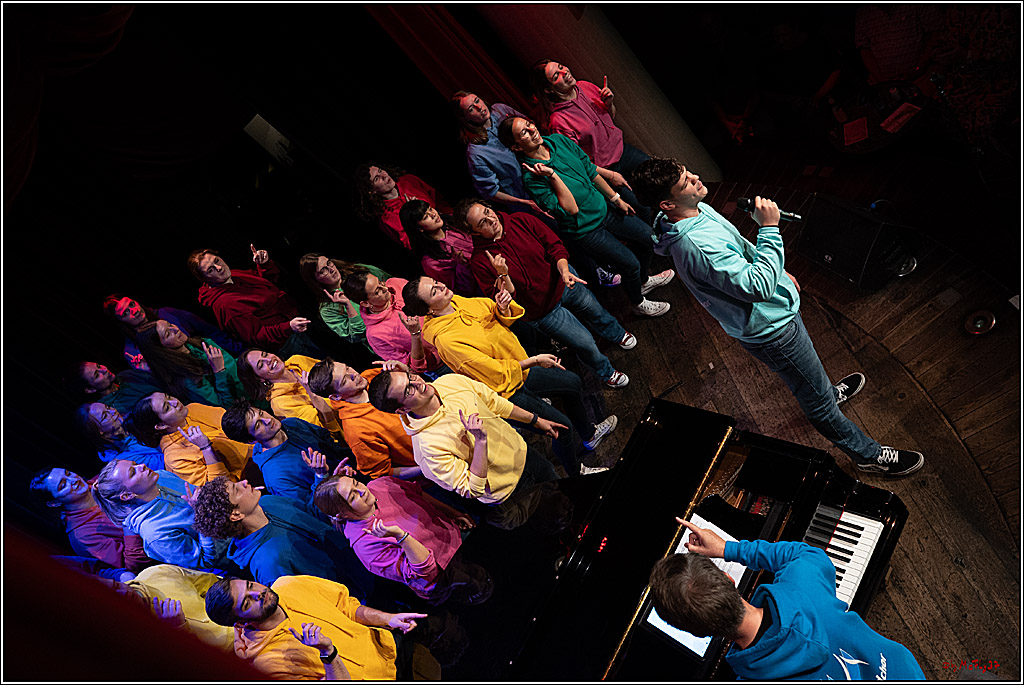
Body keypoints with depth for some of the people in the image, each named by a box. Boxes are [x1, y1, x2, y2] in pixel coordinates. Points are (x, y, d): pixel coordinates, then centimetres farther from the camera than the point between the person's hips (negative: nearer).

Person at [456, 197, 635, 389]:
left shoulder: (521, 220, -17)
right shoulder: (480, 261, -26)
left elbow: (554, 245, -11)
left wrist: (564, 270, -29)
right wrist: (503, 275, -39)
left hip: (562, 282, 4)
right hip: (542, 311, -4)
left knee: (596, 312, 29)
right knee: (585, 343, 7)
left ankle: (617, 335, 67)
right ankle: (606, 372, 42)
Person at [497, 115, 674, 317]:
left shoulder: (558, 140, -6)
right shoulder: (531, 177, -27)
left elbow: (591, 170, 6)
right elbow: (571, 210, -31)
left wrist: (616, 199, 11)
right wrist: (552, 175, -35)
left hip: (604, 208, 7)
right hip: (583, 229, -7)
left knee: (648, 237, 15)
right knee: (630, 263, -4)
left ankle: (642, 281, 44)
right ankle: (638, 302, 28)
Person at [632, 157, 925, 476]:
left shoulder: (697, 209, -5)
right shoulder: (695, 246, -38)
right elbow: (759, 286, -39)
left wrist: (778, 274, 20)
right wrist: (769, 228, -34)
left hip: (775, 308, 10)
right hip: (771, 328, -10)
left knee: (806, 365, 38)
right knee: (818, 402, 12)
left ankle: (829, 393, 68)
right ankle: (868, 454, 34)